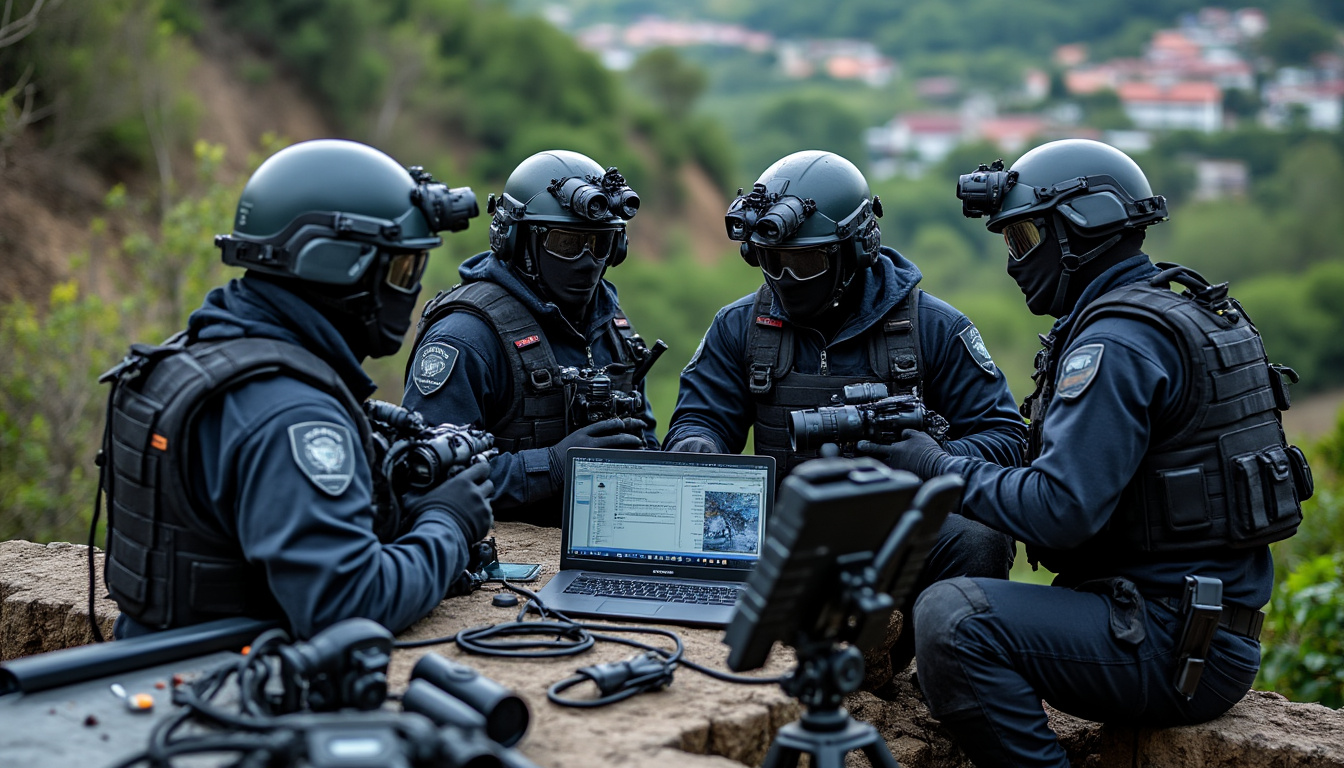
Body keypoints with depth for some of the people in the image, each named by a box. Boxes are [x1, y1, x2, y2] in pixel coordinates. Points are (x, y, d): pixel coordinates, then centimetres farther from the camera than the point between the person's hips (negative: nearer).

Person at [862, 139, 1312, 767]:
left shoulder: (1119, 340, -17)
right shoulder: (1177, 313, 16)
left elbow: (1059, 510, -24)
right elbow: (1083, 473, 19)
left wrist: (939, 469, -11)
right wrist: (949, 459, 11)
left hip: (1177, 643, -11)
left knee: (952, 619, -25)